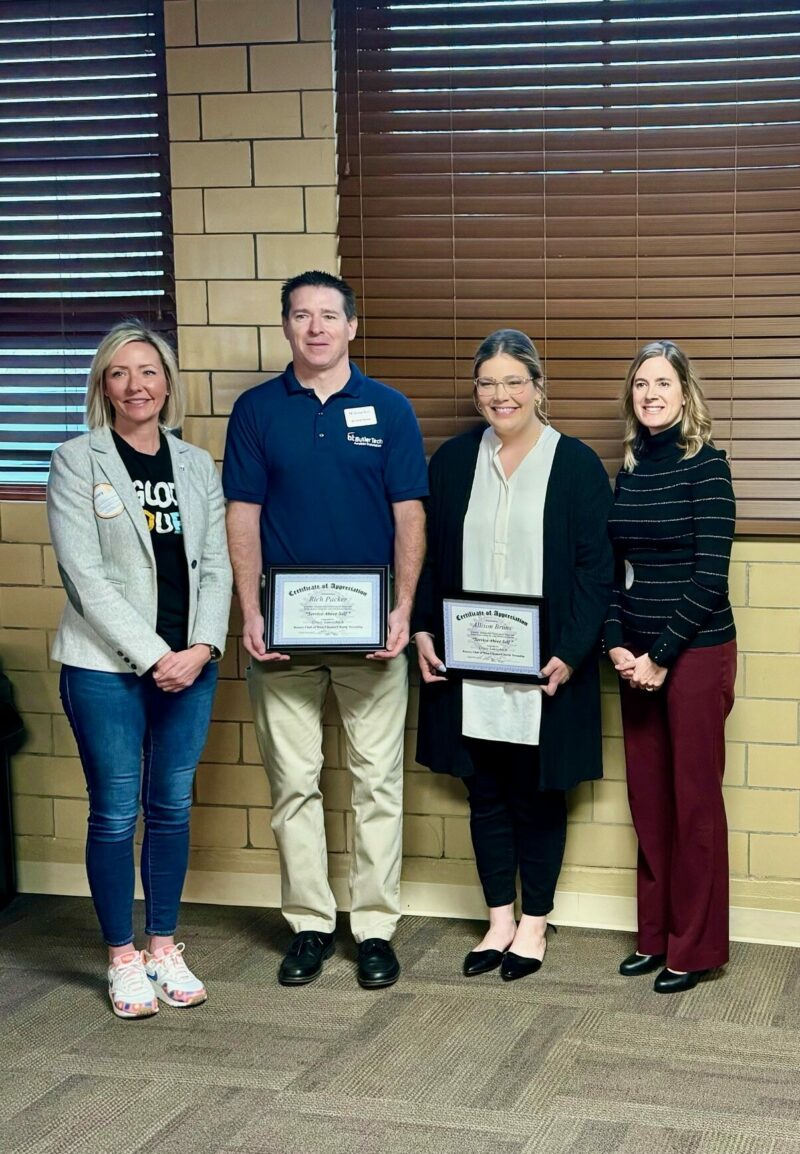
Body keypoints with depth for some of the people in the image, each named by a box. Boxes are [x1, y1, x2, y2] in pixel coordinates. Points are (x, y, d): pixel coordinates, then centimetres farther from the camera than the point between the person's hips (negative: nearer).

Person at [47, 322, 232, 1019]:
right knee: (115, 812, 2)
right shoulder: (78, 461, -3)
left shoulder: (197, 466, 9)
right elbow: (86, 573, -10)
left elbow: (215, 566, 7)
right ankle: (123, 959, 14)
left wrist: (202, 647, -9)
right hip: (107, 667, -4)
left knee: (171, 806, 10)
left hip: (189, 667, 4)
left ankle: (164, 948, 22)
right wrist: (153, 655, -14)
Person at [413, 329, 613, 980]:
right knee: (485, 791, 10)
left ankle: (534, 923, 21)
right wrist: (424, 631, -2)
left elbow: (597, 567, -7)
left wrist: (571, 652, -14)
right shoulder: (453, 461, 7)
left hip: (546, 667, -3)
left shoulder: (576, 464, -4)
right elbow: (431, 556, 10)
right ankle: (500, 919, 24)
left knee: (538, 793, 6)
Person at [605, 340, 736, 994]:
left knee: (694, 800, 2)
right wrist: (618, 646, -2)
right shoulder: (630, 468, 9)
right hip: (637, 656, 6)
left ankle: (695, 948, 12)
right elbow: (616, 568, 11)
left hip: (696, 650, -6)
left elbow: (709, 576, -13)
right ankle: (656, 935, 22)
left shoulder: (705, 463, -8)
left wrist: (661, 656, -12)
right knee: (647, 798, 10)